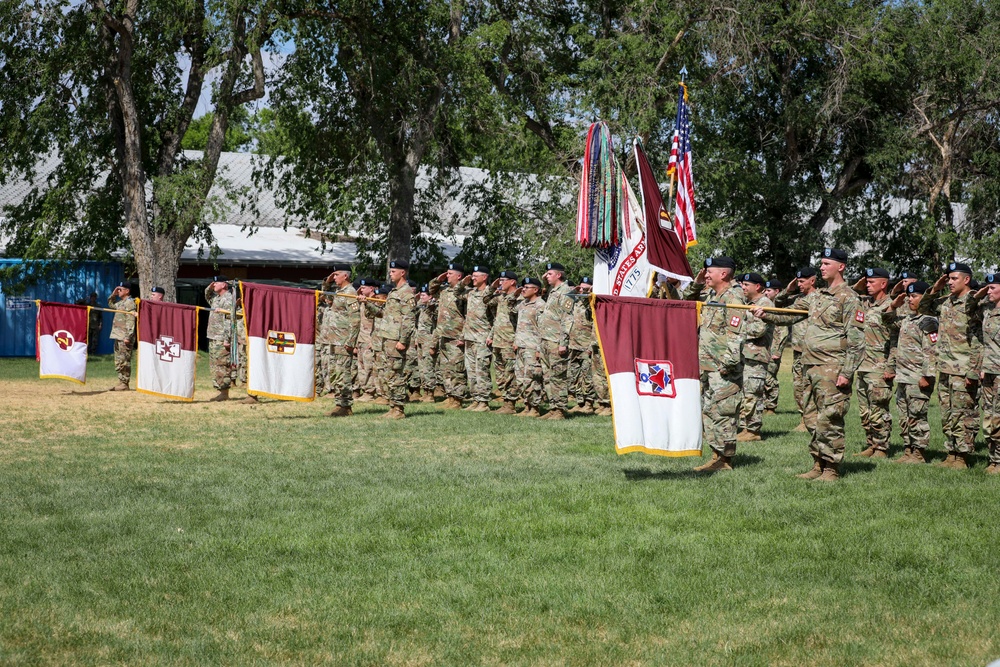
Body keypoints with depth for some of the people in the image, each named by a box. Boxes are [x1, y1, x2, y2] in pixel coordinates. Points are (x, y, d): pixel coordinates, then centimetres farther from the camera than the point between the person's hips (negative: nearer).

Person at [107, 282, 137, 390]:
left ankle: (124, 384, -5)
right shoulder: (121, 302, 18)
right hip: (118, 337, 10)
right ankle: (121, 383, 18)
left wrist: (128, 337, -25)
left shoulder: (130, 303, -12)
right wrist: (113, 294, 21)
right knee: (118, 362, 13)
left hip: (124, 338, -10)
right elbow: (111, 304, 39)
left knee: (124, 361, -7)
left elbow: (131, 321, -19)